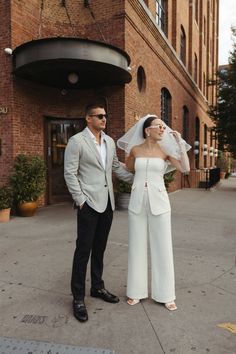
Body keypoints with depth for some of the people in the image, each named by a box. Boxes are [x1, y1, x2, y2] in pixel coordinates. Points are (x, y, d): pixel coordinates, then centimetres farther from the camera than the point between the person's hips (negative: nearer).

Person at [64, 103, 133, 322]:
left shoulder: (109, 141, 12)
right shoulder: (77, 141, -7)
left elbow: (116, 167, 19)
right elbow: (70, 174, -10)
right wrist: (80, 201, -14)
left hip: (107, 203, 6)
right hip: (89, 204, -6)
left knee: (100, 248, 15)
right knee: (83, 249, 0)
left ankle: (97, 287, 31)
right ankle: (78, 298, 14)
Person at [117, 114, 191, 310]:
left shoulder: (165, 150, 2)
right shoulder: (135, 150, 4)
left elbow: (185, 168, -11)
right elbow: (127, 170, 21)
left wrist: (179, 142, -9)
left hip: (159, 201, -1)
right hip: (138, 201, 1)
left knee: (162, 247, 4)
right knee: (137, 246, 8)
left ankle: (165, 294, 20)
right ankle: (137, 291, 24)